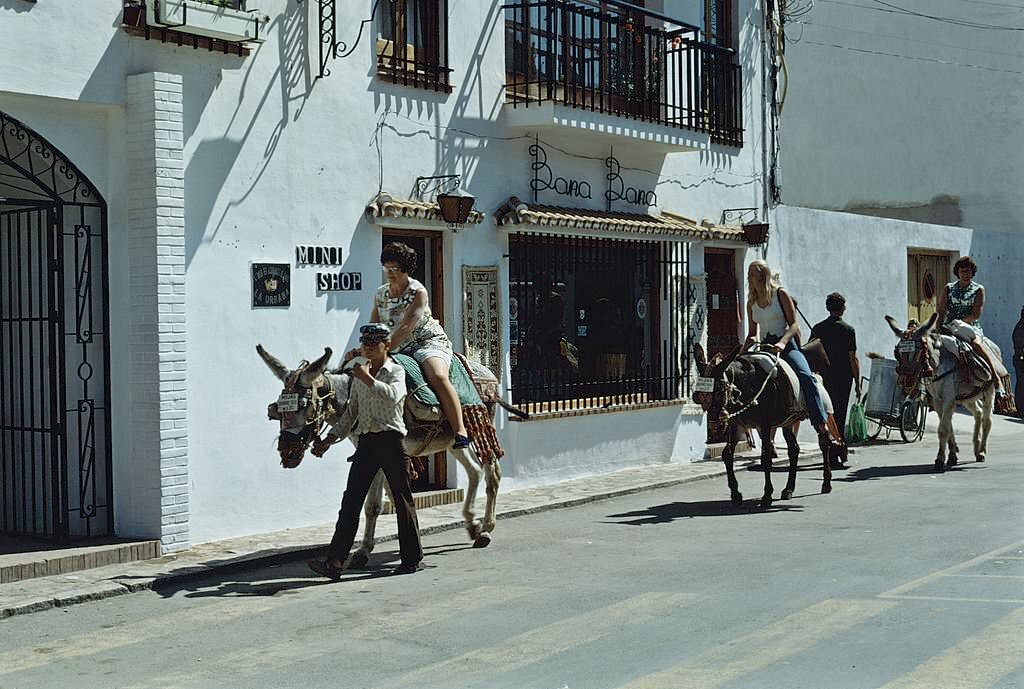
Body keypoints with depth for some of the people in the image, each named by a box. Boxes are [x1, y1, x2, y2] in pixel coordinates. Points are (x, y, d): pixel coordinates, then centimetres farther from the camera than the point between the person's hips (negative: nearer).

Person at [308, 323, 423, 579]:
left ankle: (412, 559, 16)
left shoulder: (396, 371, -1)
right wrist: (328, 441, 15)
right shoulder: (359, 375, 16)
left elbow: (392, 395, -23)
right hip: (365, 441, 5)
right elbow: (351, 413, 21)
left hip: (391, 440, -5)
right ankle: (334, 562, -9)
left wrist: (367, 378, -18)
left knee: (403, 500, 5)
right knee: (351, 502, -4)